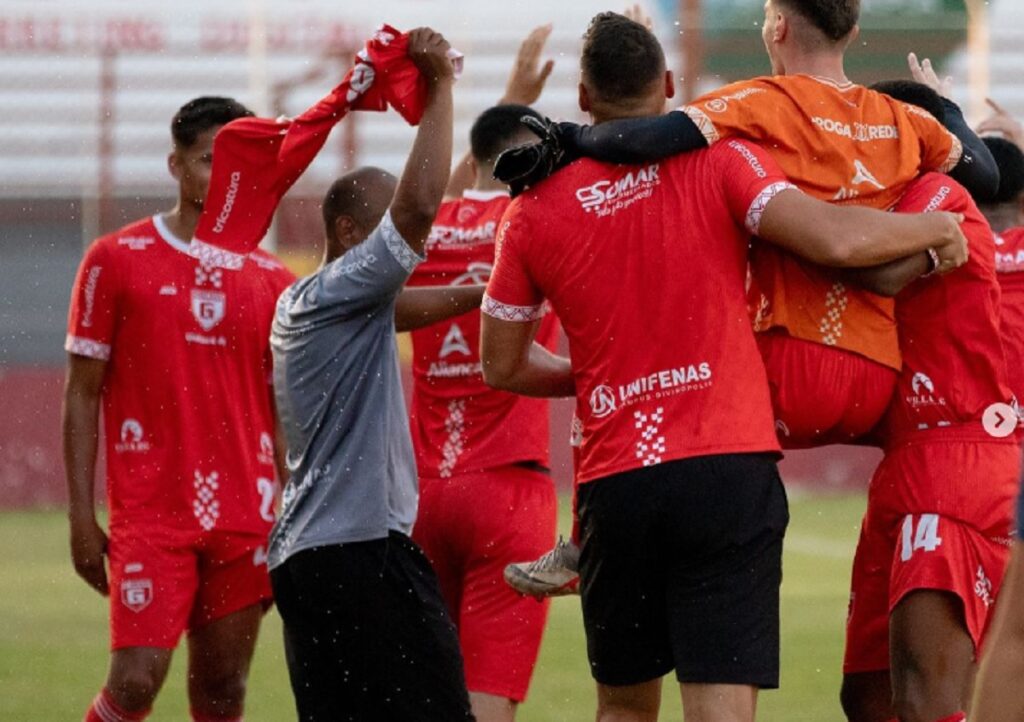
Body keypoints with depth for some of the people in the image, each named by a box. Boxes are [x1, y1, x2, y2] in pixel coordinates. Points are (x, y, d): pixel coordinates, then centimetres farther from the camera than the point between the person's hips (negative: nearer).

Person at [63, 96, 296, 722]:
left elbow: (285, 413, 14)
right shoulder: (116, 261, 2)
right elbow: (82, 395, 3)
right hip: (148, 510, -3)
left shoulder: (270, 281, 10)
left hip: (245, 521, 3)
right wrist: (82, 516, -3)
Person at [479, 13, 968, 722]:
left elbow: (503, 365, 14)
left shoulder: (535, 211, 6)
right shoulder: (715, 163, -2)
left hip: (614, 484, 3)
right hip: (728, 472, -2)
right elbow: (836, 239, -12)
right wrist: (934, 227, 6)